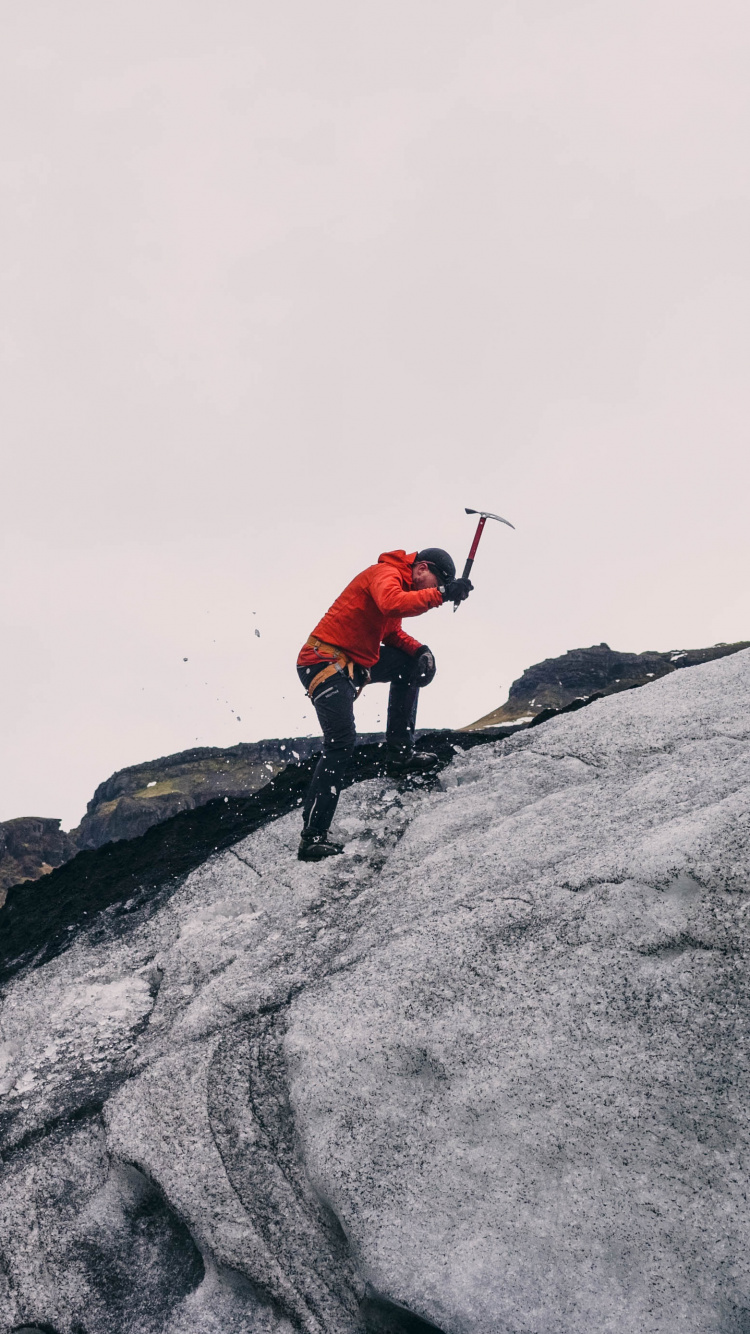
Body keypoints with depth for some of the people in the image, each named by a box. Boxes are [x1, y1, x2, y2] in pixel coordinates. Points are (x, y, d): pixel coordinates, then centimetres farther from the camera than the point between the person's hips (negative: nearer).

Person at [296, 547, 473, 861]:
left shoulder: (399, 585, 18)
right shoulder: (386, 574, -12)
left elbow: (392, 634, 21)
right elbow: (392, 605, -34)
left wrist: (418, 650, 3)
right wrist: (441, 594, -31)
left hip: (353, 663, 10)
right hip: (326, 662, -10)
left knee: (410, 664, 15)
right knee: (341, 743, -17)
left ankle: (399, 755, 12)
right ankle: (312, 837, -17)